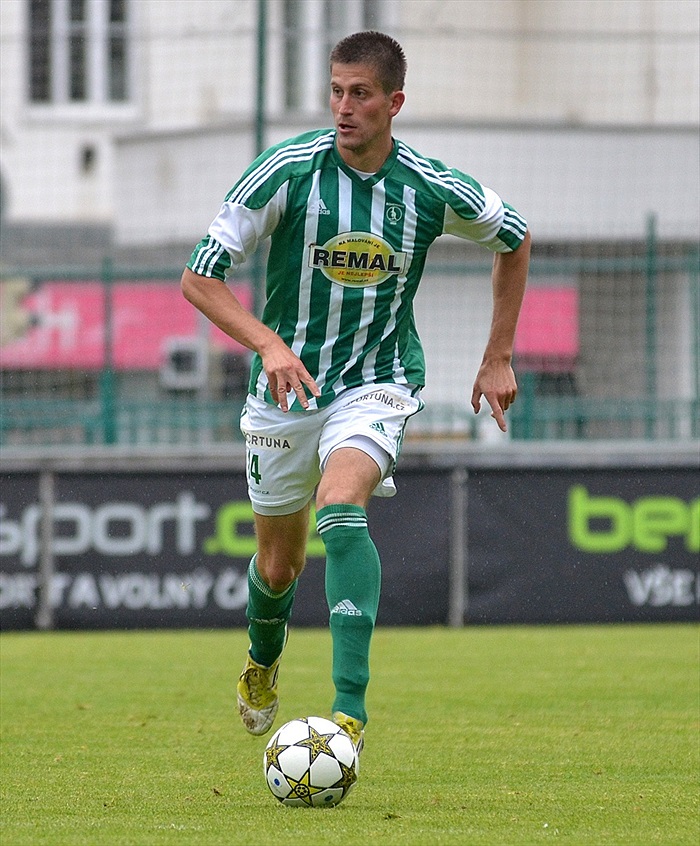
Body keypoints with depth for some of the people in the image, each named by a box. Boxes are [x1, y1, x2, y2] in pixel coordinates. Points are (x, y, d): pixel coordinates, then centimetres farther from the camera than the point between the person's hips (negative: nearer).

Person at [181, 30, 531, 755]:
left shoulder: (434, 189, -10)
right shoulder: (287, 170, -14)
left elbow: (514, 239, 11)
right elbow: (199, 278, -11)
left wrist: (498, 358, 11)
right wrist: (268, 343, -27)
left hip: (378, 382, -1)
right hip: (287, 385, 2)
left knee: (340, 508, -30)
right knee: (278, 563, 11)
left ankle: (350, 709, -34)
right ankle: (263, 662, 48)